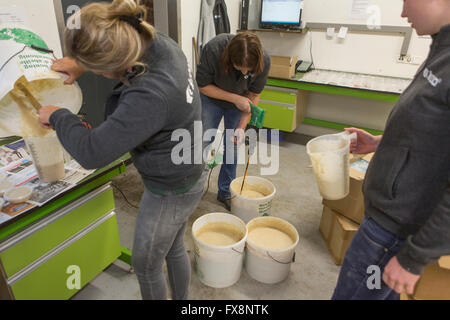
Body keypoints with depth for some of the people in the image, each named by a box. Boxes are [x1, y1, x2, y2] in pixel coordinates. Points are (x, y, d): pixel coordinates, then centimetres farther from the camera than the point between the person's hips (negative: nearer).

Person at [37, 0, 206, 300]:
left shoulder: (149, 97, -37)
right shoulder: (159, 41, -11)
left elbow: (91, 152, -31)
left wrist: (58, 116, -13)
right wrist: (82, 63, 7)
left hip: (170, 191, -9)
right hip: (189, 174, 9)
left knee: (146, 263, 17)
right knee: (174, 249, 28)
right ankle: (182, 299, 53)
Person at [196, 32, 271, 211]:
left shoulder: (264, 60, -29)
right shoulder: (213, 50, -35)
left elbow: (254, 96, -15)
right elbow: (203, 86, -22)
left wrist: (242, 127, -23)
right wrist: (234, 98, -30)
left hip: (239, 101, 2)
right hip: (212, 97, -1)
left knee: (232, 146, 4)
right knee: (204, 142, -3)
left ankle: (226, 192, 18)